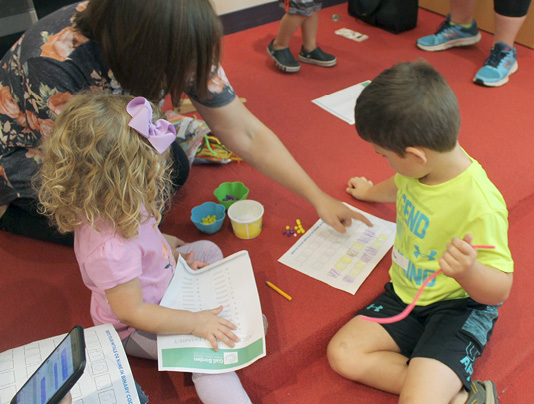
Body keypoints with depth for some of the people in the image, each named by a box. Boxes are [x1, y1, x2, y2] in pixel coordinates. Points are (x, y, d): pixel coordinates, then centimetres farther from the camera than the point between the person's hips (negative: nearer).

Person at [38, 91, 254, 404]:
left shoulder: (115, 207, -15)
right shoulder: (109, 248, -42)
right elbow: (133, 312, -33)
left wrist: (176, 257, -1)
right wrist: (195, 322, -27)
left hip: (158, 286, 9)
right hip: (134, 330, -9)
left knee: (208, 250, 15)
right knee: (213, 349, -20)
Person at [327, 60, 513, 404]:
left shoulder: (480, 205, -30)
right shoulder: (423, 166, -7)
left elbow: (499, 290, -23)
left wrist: (469, 271, -46)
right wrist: (371, 191, 41)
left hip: (459, 307, -8)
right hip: (405, 294, 8)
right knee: (342, 354, -10)